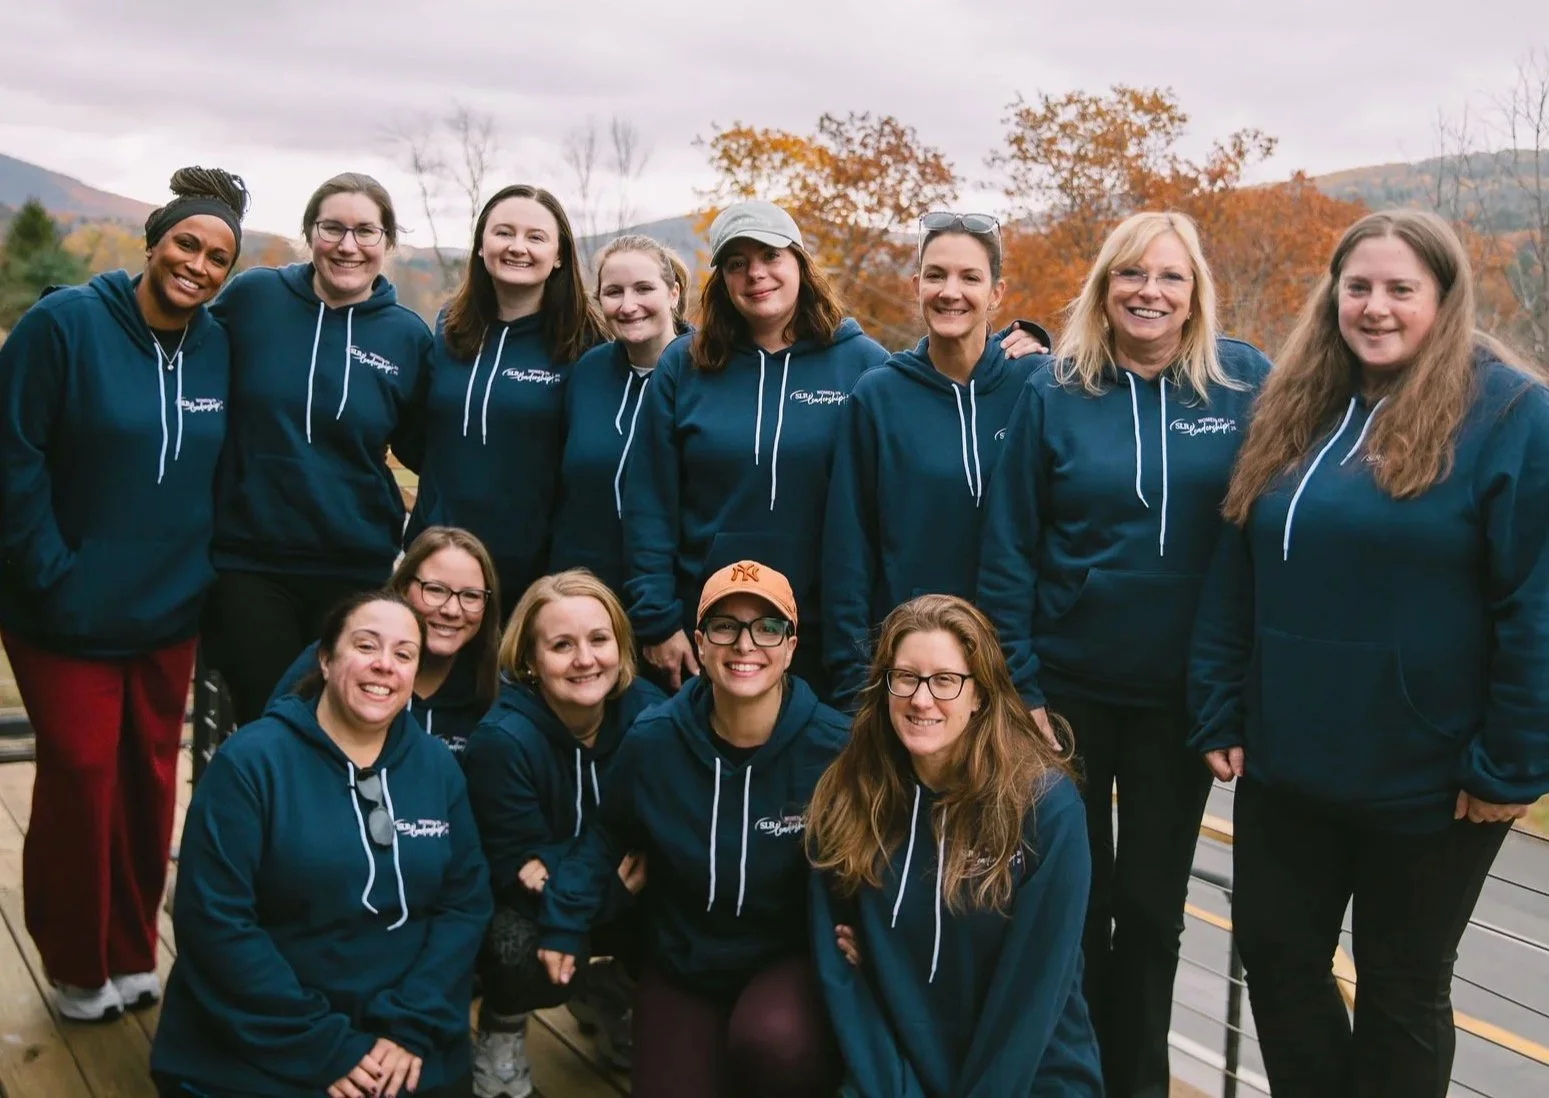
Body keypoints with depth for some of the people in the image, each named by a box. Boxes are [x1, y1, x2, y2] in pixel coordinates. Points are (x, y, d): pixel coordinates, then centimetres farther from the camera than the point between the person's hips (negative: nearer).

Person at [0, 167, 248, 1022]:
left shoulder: (219, 349, 0)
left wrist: (202, 571, 1)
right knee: (80, 780, 4)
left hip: (167, 611, 4)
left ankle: (132, 953, 30)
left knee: (149, 782, 12)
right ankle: (75, 966, 25)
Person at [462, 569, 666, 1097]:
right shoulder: (501, 740, -27)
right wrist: (605, 867, -34)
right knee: (520, 950, -36)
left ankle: (604, 992, 12)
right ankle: (501, 1026, 4)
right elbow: (516, 871, -22)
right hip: (529, 904, -4)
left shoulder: (651, 714, -16)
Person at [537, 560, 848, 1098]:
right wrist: (563, 922, 0)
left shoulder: (834, 746, -17)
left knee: (773, 1045, -32)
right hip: (682, 968, 3)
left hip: (791, 961, -2)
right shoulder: (652, 741, -10)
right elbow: (606, 838, 7)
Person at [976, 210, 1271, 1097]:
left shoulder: (1246, 384, -3)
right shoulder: (1054, 392, -4)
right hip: (1067, 685, 0)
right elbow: (1007, 552, -4)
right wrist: (1017, 687, -9)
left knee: (1153, 905, 13)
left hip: (1183, 693, 1)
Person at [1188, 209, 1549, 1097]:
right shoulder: (1297, 410, 6)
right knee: (1278, 956, 15)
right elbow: (1236, 581, 9)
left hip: (1432, 775, -5)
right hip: (1287, 762, 5)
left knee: (1403, 988, 12)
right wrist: (1220, 715, 6)